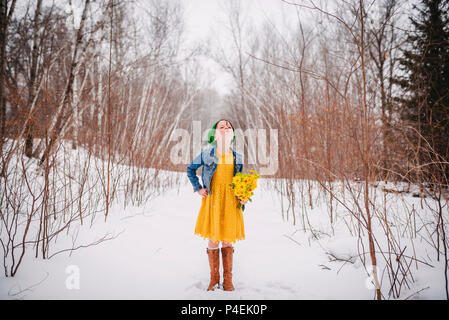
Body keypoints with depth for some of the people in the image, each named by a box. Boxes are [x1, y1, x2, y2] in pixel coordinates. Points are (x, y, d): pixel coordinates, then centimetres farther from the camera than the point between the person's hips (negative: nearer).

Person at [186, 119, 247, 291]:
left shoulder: (237, 157, 7)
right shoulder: (207, 154, -1)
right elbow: (190, 169, 13)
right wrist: (198, 188, 5)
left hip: (230, 201, 2)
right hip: (212, 200, -1)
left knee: (227, 240, 6)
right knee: (213, 240, 3)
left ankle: (228, 280, 18)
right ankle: (214, 279, 18)